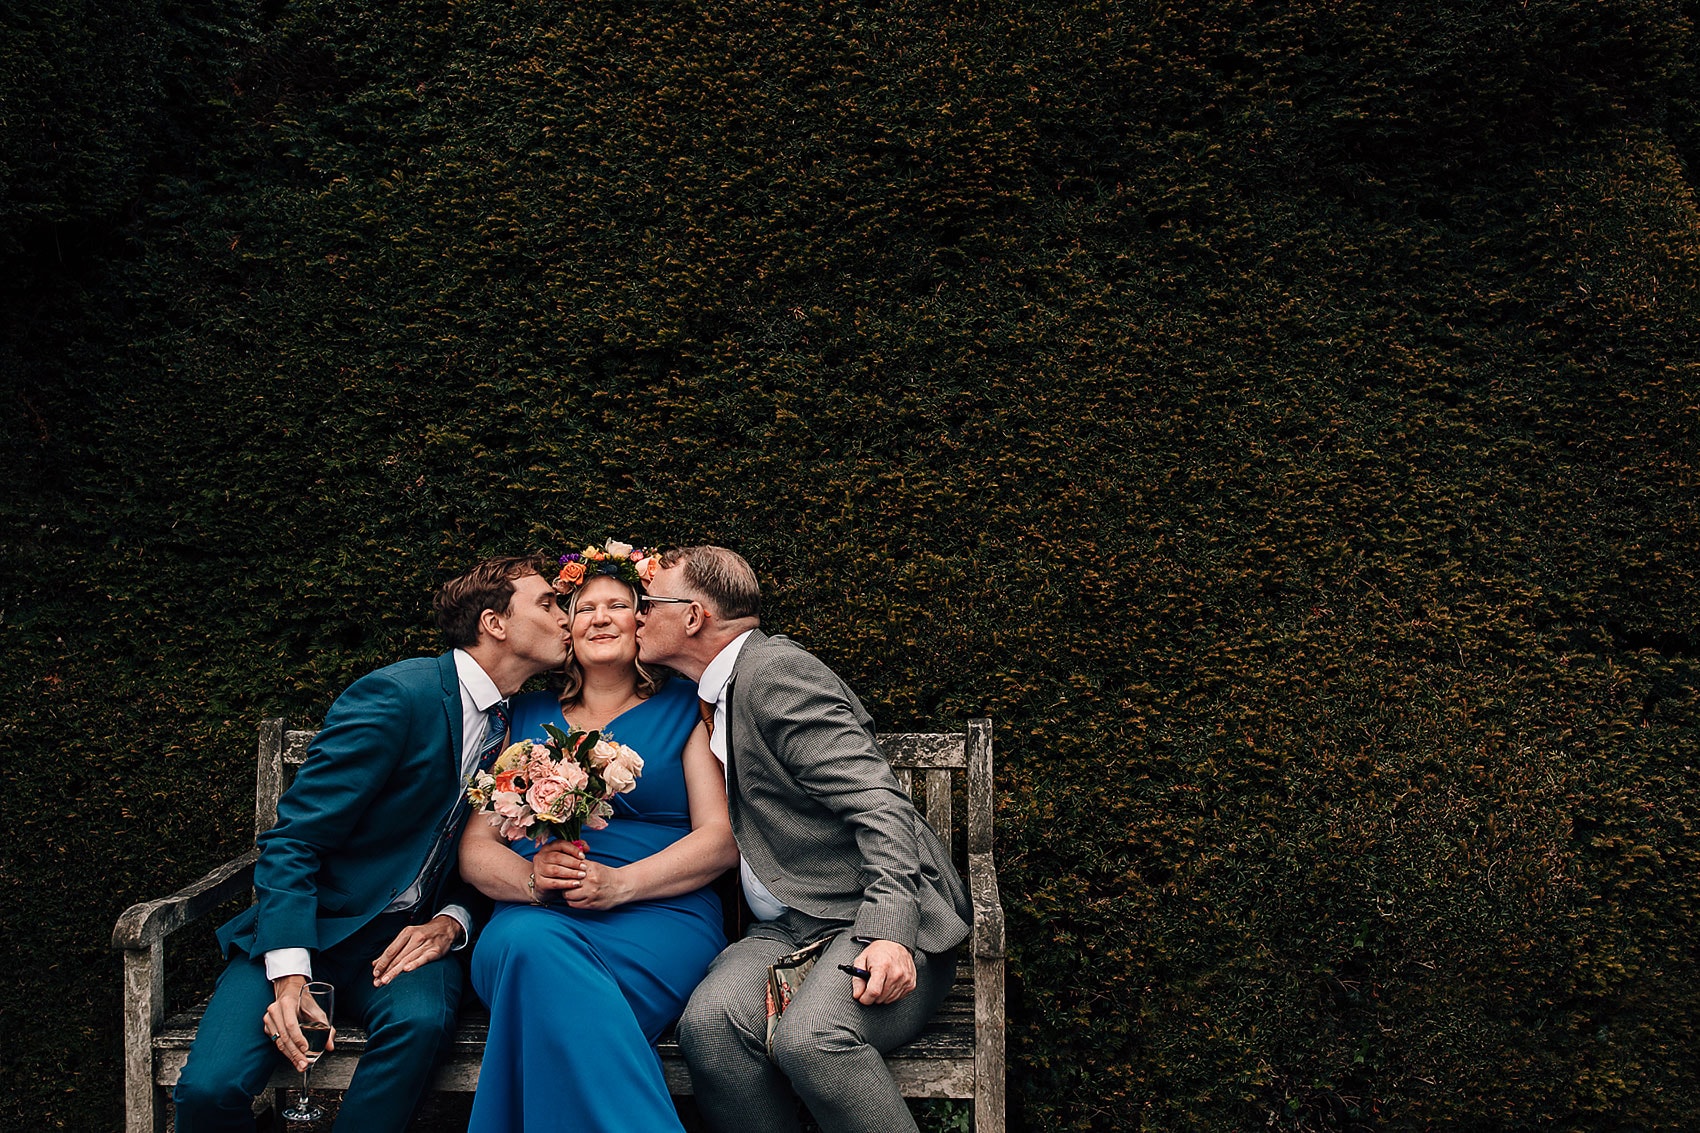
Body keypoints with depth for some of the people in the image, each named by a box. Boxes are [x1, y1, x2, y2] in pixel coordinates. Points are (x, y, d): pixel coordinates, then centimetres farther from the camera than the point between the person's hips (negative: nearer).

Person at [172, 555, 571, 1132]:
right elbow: (293, 840, -16)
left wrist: (451, 921, -8)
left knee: (419, 1018, -31)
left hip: (404, 935, 4)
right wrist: (289, 977, -25)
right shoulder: (394, 695, -15)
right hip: (305, 932, -4)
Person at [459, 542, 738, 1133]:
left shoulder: (684, 709, 15)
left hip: (659, 914, -2)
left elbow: (721, 839, 4)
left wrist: (619, 883, -12)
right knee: (532, 945, -36)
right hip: (535, 915, 3)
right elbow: (475, 846, 15)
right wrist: (530, 878, -9)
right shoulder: (526, 717, 22)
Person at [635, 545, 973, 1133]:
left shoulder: (775, 672, -11)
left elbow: (878, 803, -19)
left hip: (876, 922, -7)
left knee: (809, 1036, -35)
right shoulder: (714, 693, 18)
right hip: (788, 930, 7)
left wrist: (887, 931, -30)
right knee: (709, 1022, -25)